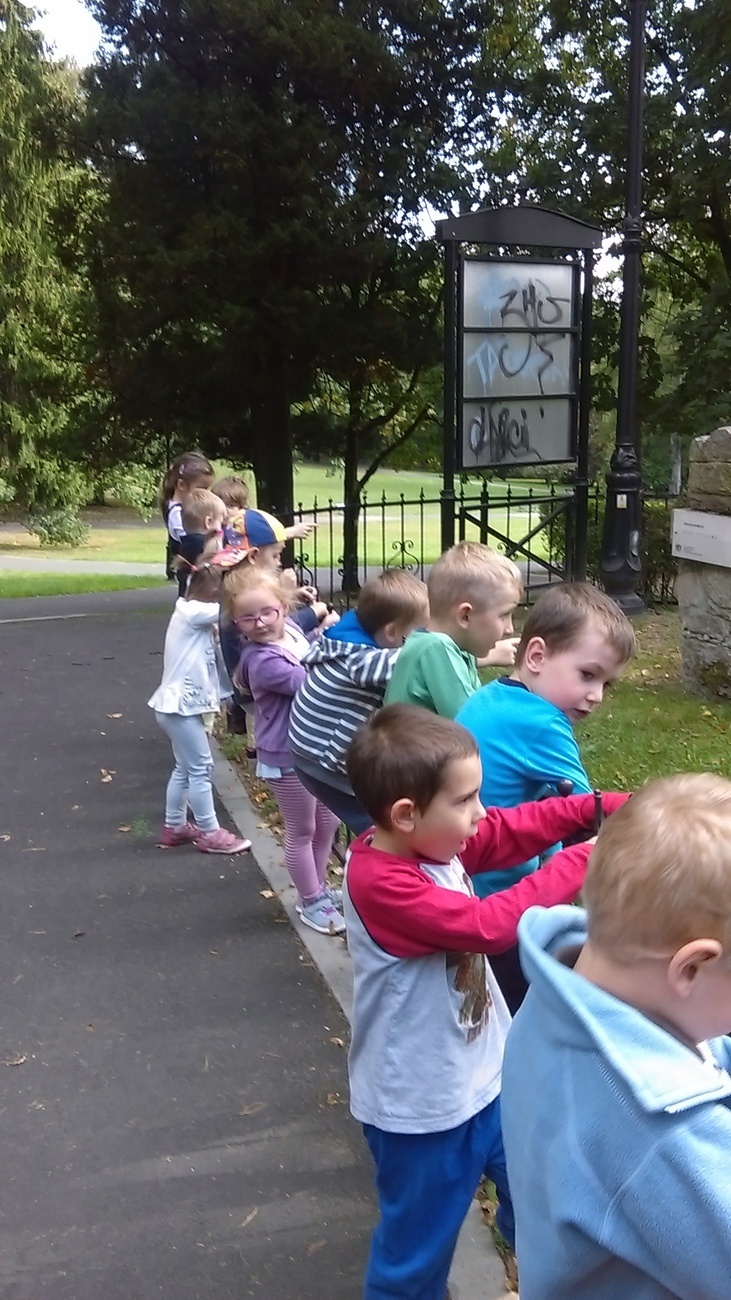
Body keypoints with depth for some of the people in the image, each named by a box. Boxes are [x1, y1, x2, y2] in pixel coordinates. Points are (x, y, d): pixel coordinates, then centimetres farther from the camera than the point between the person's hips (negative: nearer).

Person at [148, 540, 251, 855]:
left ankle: (174, 827, 29)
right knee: (200, 768, -2)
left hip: (181, 704, 10)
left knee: (185, 768, 18)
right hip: (179, 706, -10)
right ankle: (210, 834, 8)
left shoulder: (194, 612, 11)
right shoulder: (193, 613, -18)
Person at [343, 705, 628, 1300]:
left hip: (487, 1078, 9)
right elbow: (486, 925, -35)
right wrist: (581, 862, -30)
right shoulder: (379, 883, -32)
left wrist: (600, 807, -13)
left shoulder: (431, 838, -7)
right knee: (418, 1246, 15)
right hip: (422, 1108, -8)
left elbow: (512, 828, 0)